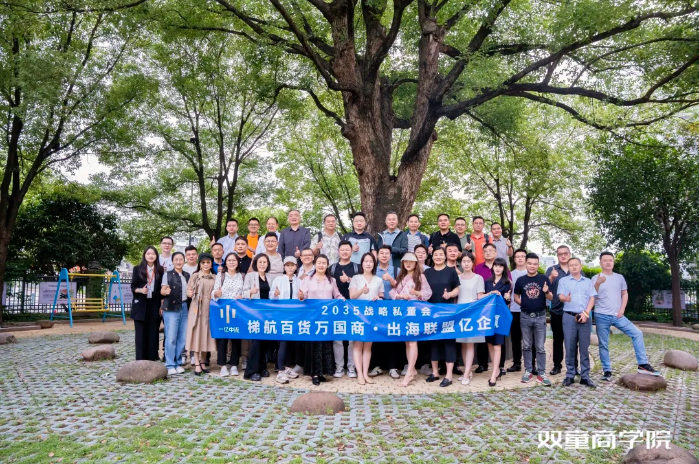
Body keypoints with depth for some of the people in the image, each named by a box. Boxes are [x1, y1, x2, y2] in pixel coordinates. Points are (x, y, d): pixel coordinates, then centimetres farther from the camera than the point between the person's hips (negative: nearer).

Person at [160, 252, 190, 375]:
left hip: (185, 308, 4)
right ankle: (170, 365, 1)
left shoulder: (187, 275, 13)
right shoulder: (167, 274, 1)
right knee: (171, 338, -6)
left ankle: (178, 363, 18)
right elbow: (162, 291, -4)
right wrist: (165, 292, -25)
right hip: (171, 309, -4)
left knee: (182, 338, 6)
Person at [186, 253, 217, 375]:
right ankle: (197, 364, 2)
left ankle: (202, 362, 20)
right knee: (197, 334, -2)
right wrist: (190, 293, -24)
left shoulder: (214, 278, 10)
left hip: (209, 309, 3)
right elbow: (189, 291, -3)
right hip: (197, 308, -3)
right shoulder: (195, 276, 1)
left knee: (206, 334, 7)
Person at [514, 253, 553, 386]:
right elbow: (516, 296, 12)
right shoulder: (521, 280, 3)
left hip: (540, 316, -1)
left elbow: (551, 298, -2)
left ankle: (542, 373, 10)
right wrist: (522, 303, -5)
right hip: (525, 316, 1)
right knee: (526, 346, 9)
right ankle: (528, 371, 19)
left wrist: (546, 292, -22)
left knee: (540, 347, 3)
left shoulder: (544, 279, -1)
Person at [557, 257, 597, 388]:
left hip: (585, 317, 2)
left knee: (584, 347, 3)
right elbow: (560, 296, -4)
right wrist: (566, 298, -28)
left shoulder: (588, 282, 16)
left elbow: (592, 298, 7)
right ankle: (570, 375, 6)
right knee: (570, 347, 0)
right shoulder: (563, 280, 9)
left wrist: (586, 313, -8)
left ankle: (585, 376, 7)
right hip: (569, 317, -2)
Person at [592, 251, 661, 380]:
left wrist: (622, 309, 0)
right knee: (603, 344, 2)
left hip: (617, 315, 3)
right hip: (601, 316, -3)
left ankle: (642, 365, -6)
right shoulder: (596, 278, -1)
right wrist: (598, 284, -27)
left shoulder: (620, 277, 9)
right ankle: (607, 371, 12)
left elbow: (624, 294, 13)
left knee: (637, 333, -11)